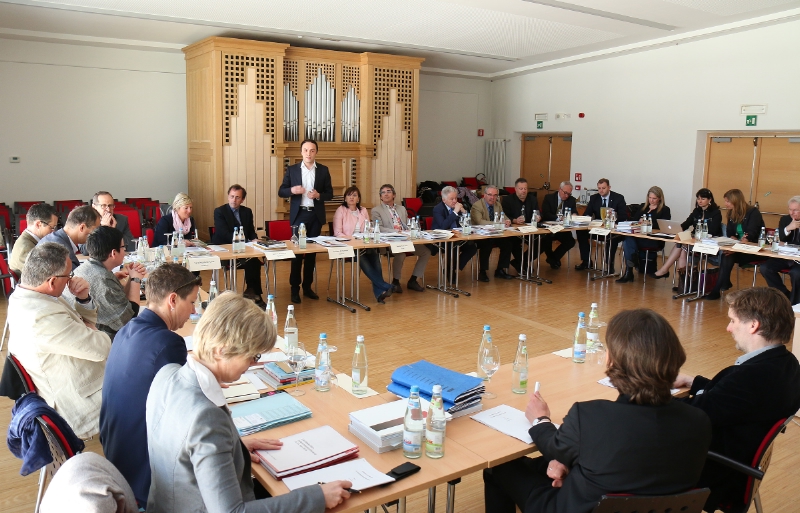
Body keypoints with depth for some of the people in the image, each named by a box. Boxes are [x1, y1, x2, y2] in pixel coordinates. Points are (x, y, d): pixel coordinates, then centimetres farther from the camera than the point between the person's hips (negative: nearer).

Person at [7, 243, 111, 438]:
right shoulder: (43, 319, -32)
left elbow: (86, 324, 8)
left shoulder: (23, 297, -1)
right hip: (86, 402, -9)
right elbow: (101, 347, -25)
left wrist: (83, 298, -10)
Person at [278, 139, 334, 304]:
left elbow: (330, 194, 5)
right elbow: (281, 192, 2)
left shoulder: (323, 170, 5)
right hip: (299, 214, -2)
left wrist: (318, 195, -15)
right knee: (297, 250, -1)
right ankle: (295, 288, 7)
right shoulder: (292, 169, 3)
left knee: (312, 251, 7)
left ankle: (307, 286, 17)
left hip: (316, 215, 2)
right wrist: (292, 190, -19)